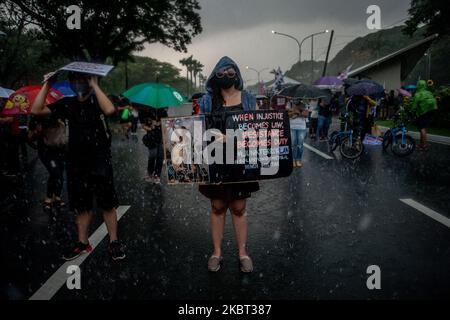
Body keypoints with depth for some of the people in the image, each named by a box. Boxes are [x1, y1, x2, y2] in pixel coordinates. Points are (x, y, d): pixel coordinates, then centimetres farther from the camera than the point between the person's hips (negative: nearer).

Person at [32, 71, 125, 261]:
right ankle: (83, 243, 26)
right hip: (76, 163, 5)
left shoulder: (98, 101, -5)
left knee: (107, 204, 3)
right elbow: (36, 110, 3)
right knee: (81, 206, 13)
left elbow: (110, 110, -29)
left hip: (100, 163, -4)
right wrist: (46, 86, -3)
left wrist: (95, 85, -22)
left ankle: (114, 242, 15)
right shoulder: (67, 104, 7)